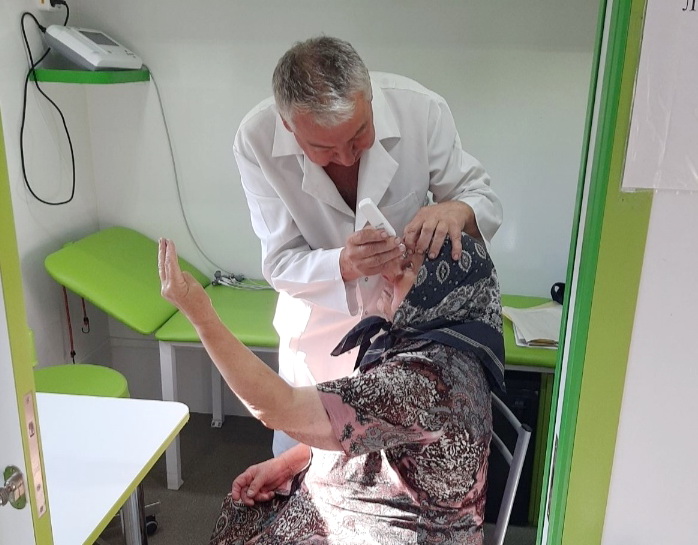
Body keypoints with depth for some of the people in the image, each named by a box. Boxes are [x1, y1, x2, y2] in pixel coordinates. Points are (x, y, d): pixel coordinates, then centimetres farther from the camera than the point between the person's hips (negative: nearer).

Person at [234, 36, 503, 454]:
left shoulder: (421, 110, -23)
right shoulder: (257, 140, -23)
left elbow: (485, 200, -12)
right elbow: (280, 263, -18)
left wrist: (456, 211, -36)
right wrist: (344, 264, -39)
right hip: (319, 323, 0)